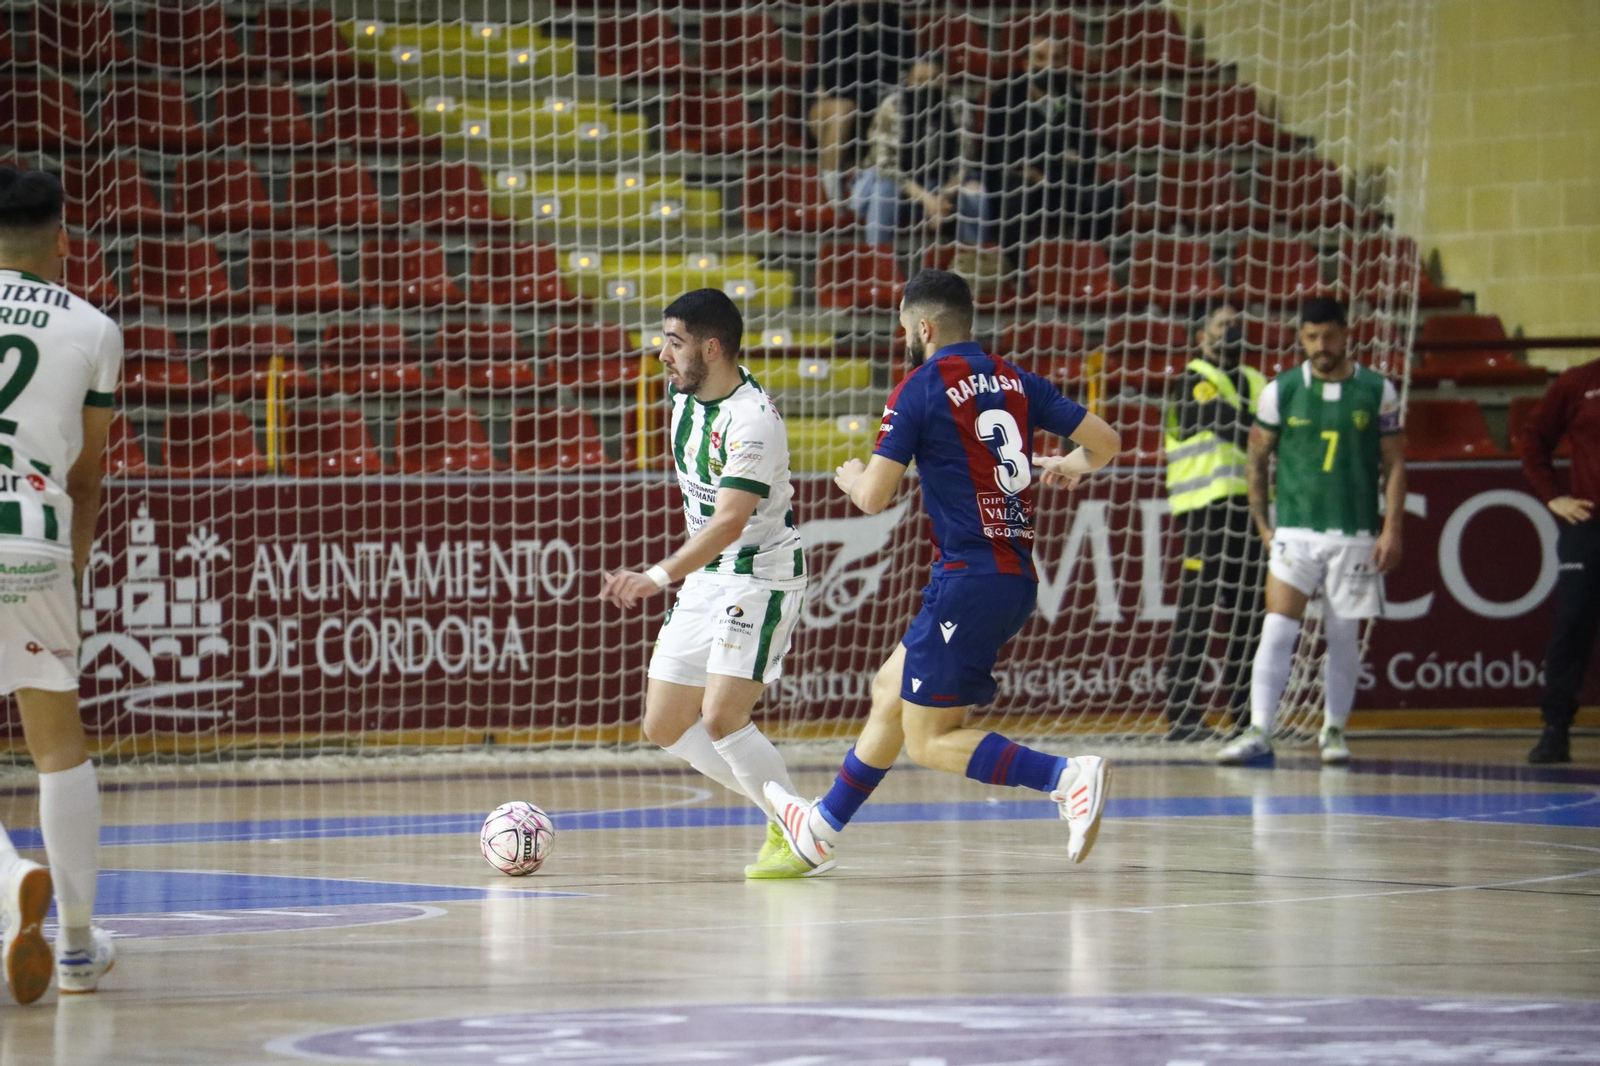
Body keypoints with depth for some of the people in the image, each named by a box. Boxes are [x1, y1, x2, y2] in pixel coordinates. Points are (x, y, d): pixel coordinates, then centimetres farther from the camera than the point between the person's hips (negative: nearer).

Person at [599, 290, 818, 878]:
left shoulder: (752, 421, -24)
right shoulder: (684, 393, 3)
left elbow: (730, 522, -34)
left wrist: (658, 576, -45)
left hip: (761, 575, -9)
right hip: (705, 578, 9)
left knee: (721, 717, -21)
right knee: (664, 727, 6)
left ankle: (794, 836, -3)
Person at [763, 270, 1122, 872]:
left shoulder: (919, 391, -8)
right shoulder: (1014, 381, 9)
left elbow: (874, 498, -11)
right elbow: (1105, 442, 9)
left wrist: (851, 478, 13)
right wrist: (1074, 466, 32)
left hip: (968, 581, -8)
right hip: (1018, 579, 8)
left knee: (930, 741, -3)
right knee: (890, 689, 22)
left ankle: (1067, 777, -22)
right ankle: (825, 826, 34)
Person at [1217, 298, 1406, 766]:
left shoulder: (1378, 392, 1)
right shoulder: (1280, 392, 1)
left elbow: (1394, 465, 5)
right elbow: (1256, 460, 10)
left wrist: (1392, 530, -3)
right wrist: (1262, 525, 5)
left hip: (1355, 536, 0)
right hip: (1295, 532, 0)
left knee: (1343, 639, 6)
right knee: (1276, 632, -11)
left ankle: (1334, 731, 20)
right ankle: (1258, 734, -14)